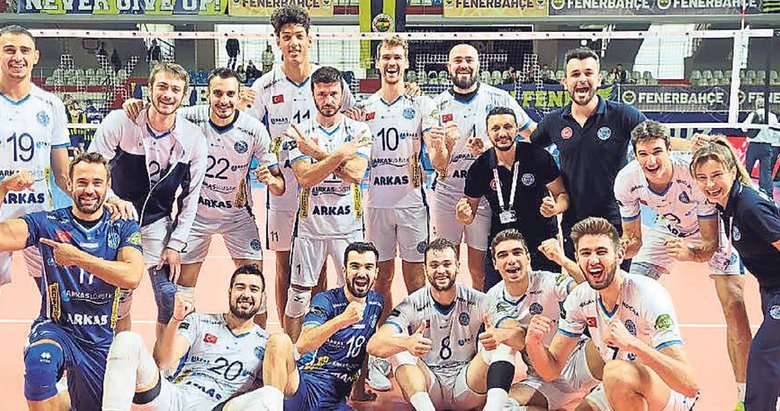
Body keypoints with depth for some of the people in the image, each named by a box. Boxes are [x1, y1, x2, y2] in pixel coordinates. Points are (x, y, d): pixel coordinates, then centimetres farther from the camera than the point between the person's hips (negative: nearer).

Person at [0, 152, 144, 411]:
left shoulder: (124, 228, -4)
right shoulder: (47, 223, -5)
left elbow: (132, 277, -22)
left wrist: (78, 257, -27)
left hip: (102, 342, 2)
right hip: (55, 329, -2)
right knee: (40, 360, -37)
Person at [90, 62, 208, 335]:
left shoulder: (194, 139, -9)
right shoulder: (119, 122, -15)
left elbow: (190, 198, -2)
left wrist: (175, 245, -4)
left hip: (159, 223, 1)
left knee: (170, 297, -4)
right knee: (119, 299, 5)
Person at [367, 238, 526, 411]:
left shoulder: (478, 301, -5)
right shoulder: (413, 305, -9)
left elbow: (520, 338, -17)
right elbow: (373, 345, -23)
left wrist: (499, 335, -43)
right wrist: (407, 343, -46)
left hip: (467, 388, 1)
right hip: (426, 387, 0)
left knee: (504, 343, -20)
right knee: (399, 342, -24)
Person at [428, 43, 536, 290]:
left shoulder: (499, 98, -1)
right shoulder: (437, 106, 0)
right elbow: (438, 165, -6)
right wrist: (443, 146, -28)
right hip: (447, 193, 1)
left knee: (479, 272, 7)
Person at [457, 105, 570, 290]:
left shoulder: (539, 157, -11)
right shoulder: (480, 167, -5)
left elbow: (562, 194, -1)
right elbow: (470, 214, 5)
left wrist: (555, 207, -23)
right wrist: (464, 216, -17)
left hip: (542, 242, -1)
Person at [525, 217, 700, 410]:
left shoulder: (649, 296, -25)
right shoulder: (579, 298, -7)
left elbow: (690, 385, -32)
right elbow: (551, 370, -2)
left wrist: (633, 343, -46)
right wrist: (533, 342, -25)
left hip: (670, 394, -5)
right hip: (617, 390, 6)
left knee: (617, 371, -34)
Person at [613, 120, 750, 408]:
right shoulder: (627, 181, -27)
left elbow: (711, 241, -29)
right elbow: (633, 238, -13)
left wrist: (692, 253, -50)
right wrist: (622, 247, -36)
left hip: (710, 227, -3)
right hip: (667, 228, 3)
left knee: (734, 306, -17)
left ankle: (744, 395, -4)